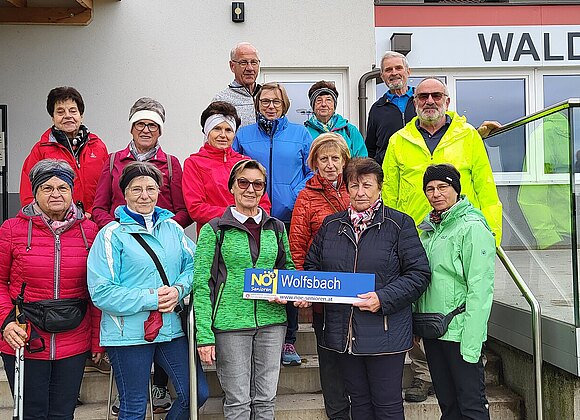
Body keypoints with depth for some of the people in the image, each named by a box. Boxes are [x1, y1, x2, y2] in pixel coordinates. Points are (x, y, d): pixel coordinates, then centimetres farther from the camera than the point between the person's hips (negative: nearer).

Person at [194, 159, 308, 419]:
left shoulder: (276, 228, 10)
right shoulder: (214, 230, -2)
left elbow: (288, 268, 22)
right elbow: (201, 285, -4)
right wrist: (204, 335, -10)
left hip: (271, 321, 4)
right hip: (230, 322, -3)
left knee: (266, 399, 10)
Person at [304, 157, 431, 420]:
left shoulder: (399, 224, -3)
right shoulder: (331, 225, 10)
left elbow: (419, 273, -6)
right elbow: (312, 266, 19)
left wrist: (383, 298, -18)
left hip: (385, 332, -4)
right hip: (343, 333, 4)